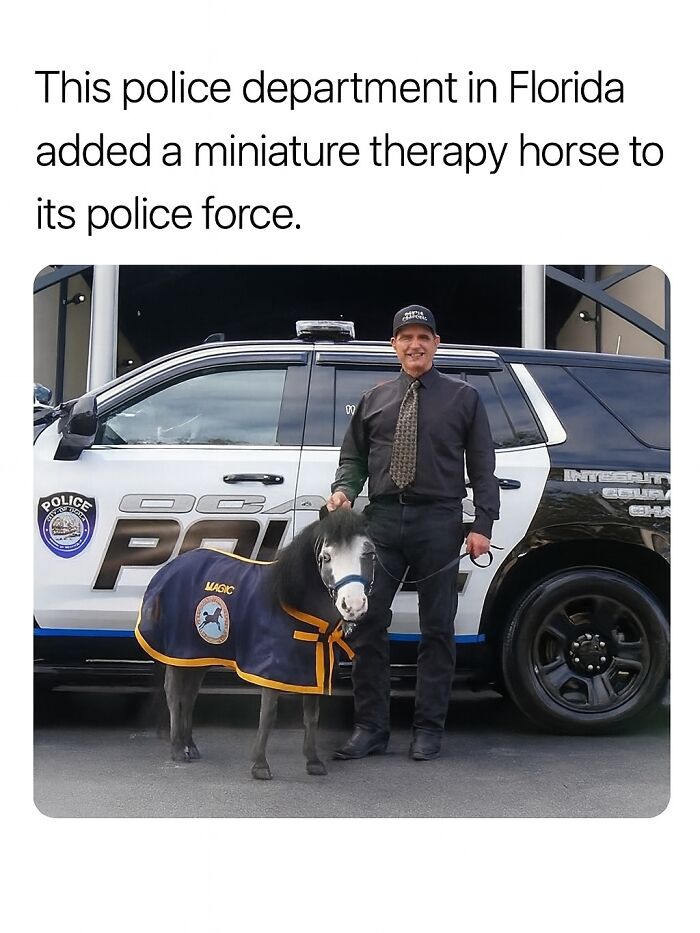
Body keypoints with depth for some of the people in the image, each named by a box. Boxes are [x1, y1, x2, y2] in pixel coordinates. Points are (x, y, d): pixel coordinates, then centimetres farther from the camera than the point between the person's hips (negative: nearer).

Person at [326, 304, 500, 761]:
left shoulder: (463, 397, 8)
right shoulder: (375, 398, 15)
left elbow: (483, 466, 4)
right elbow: (353, 456, 18)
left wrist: (483, 525, -5)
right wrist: (343, 490, -3)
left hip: (438, 523, -2)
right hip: (383, 520, 2)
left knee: (437, 629, 4)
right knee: (368, 624, 0)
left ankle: (429, 729, 13)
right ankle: (371, 727, 9)